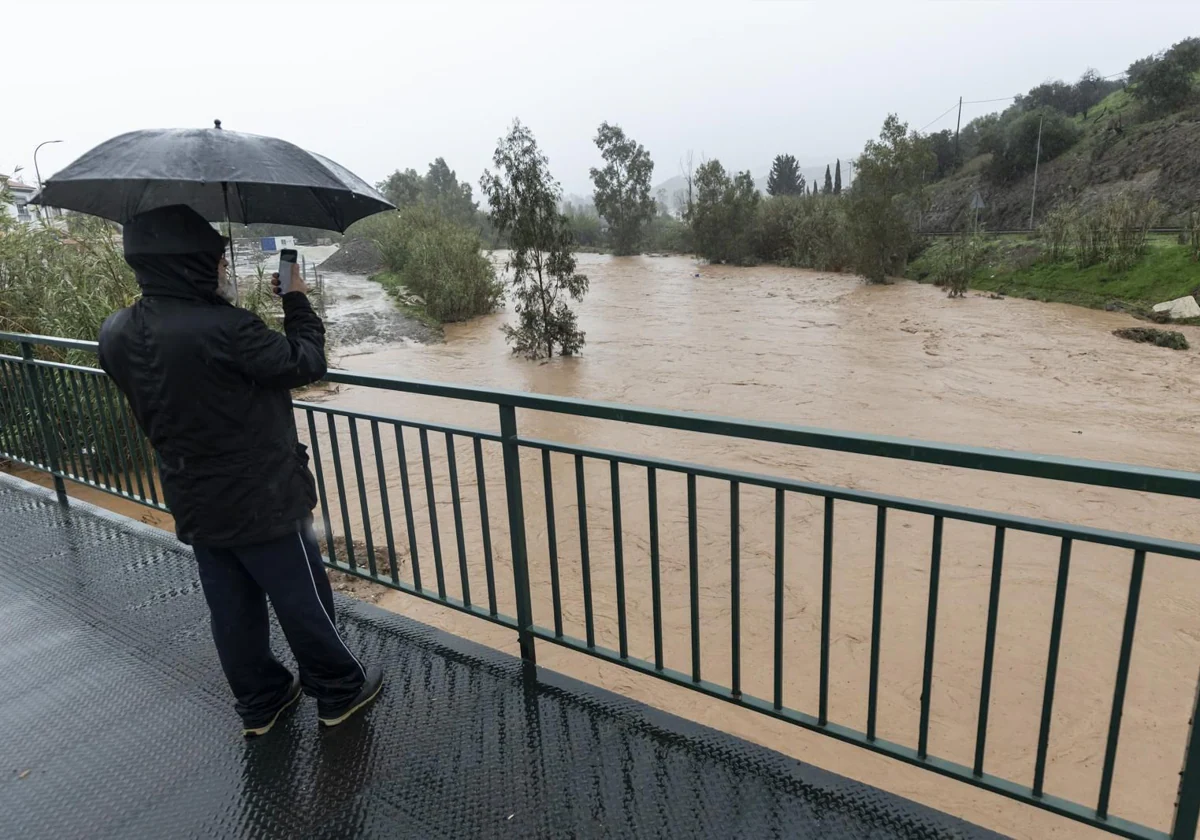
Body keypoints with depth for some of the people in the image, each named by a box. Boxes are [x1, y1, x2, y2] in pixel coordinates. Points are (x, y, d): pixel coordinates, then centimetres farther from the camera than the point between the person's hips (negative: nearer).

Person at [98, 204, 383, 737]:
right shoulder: (222, 329, -28)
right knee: (303, 603, 11)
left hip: (194, 507, 7)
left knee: (233, 612, 20)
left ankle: (259, 702, 37)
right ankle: (340, 692, 29)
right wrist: (297, 301, -2)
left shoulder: (116, 335, -4)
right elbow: (306, 363, -16)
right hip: (262, 503, -7)